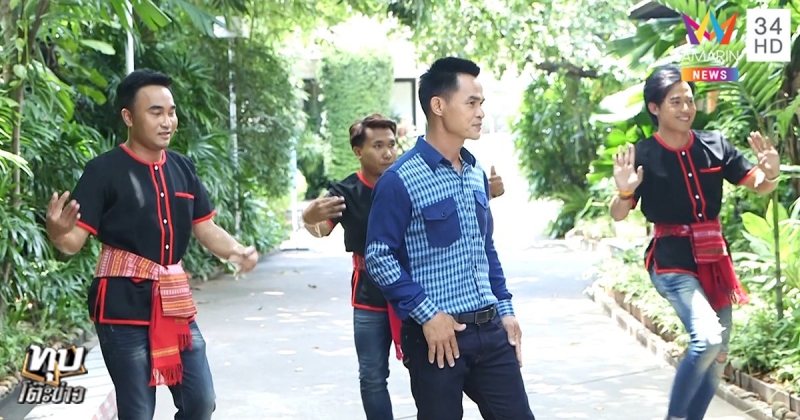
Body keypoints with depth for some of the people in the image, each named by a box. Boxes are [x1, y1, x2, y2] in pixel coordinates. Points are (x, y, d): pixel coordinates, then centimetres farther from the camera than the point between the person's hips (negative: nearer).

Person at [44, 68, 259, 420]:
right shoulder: (104, 171, -11)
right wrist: (56, 231, -38)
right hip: (124, 305, -6)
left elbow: (206, 229, 12)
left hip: (176, 302, 6)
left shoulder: (183, 168, 7)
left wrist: (237, 252, -8)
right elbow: (73, 242, -15)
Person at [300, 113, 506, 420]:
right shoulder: (346, 193, -8)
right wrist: (310, 218, -48)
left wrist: (486, 192, -25)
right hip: (370, 302, 0)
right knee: (372, 378, 7)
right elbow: (321, 230, -23)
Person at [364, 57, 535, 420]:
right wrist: (427, 314, -16)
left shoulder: (477, 174, 11)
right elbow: (379, 258, -12)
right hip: (438, 334, -6)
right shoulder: (400, 180, -11)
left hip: (490, 330, 6)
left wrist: (505, 308, 14)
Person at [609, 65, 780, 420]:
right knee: (707, 337, -25)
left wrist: (771, 173, -17)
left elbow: (759, 186, 6)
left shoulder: (714, 144, 0)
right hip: (671, 261, -5)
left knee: (717, 356, 11)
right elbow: (619, 215, -8)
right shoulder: (643, 156, -10)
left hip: (713, 260, 6)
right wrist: (624, 191, -30)